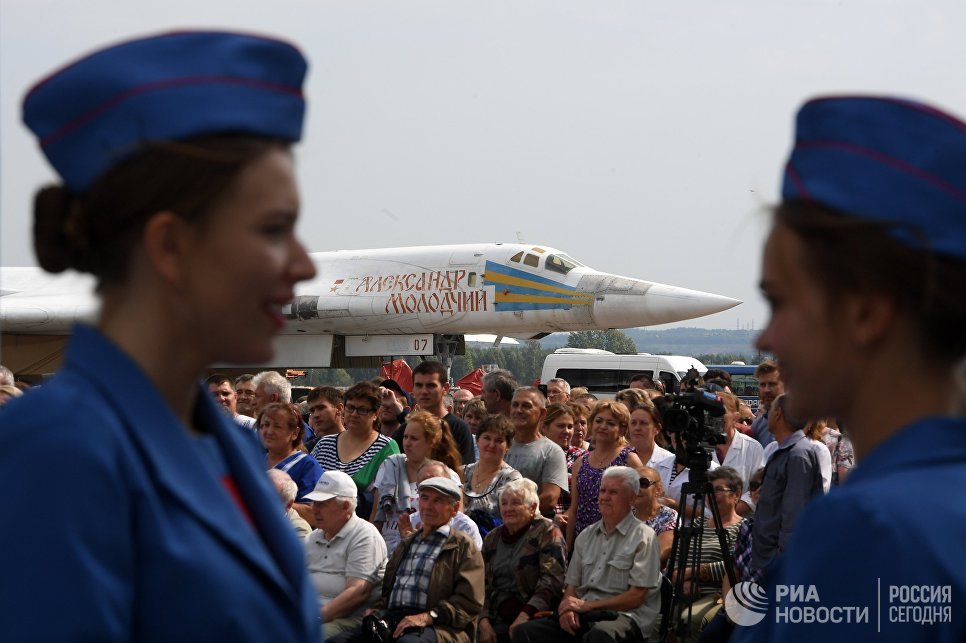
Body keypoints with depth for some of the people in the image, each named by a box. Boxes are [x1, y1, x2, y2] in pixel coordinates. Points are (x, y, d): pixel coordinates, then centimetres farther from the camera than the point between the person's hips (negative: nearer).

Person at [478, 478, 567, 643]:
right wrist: (484, 622, -4)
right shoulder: (492, 539, 19)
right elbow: (483, 585, 13)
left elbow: (552, 581, -10)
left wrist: (524, 616, -19)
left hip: (534, 617, -4)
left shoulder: (547, 532, 2)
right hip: (497, 622, 4)